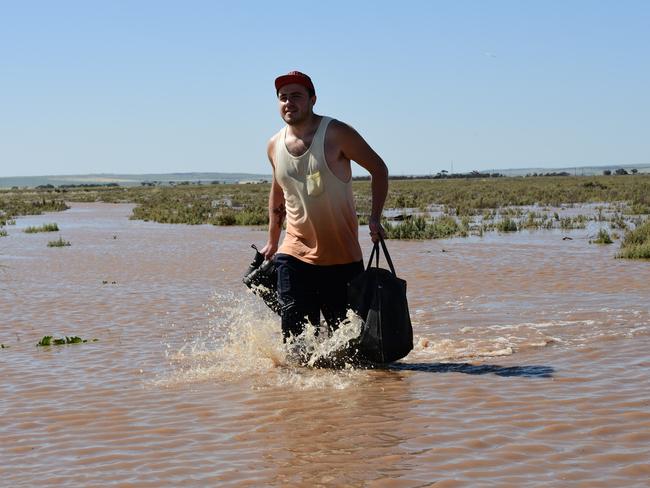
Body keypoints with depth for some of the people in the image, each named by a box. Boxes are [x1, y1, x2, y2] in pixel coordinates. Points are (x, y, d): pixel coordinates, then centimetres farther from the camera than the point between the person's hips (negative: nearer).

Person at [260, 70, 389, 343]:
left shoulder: (336, 134, -8)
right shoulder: (275, 146, 6)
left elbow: (379, 169, 0)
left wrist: (375, 219, -11)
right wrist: (272, 242, 24)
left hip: (342, 257, -3)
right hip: (295, 256, 3)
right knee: (295, 335, -8)